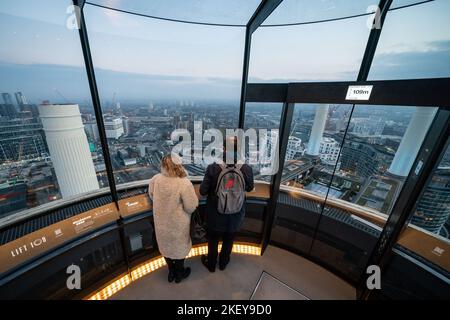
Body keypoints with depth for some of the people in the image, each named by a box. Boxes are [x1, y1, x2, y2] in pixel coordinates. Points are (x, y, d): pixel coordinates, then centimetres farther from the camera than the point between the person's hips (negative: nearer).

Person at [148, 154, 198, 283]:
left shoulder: (155, 179, -18)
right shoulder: (184, 183, -33)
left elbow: (152, 196, 2)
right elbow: (191, 207, -26)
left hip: (161, 222, 4)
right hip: (177, 223, -4)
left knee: (166, 246, 27)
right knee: (178, 247, 22)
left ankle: (171, 272, 51)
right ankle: (179, 274, 47)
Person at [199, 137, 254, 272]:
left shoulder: (213, 168, -28)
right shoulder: (247, 169, -23)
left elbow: (203, 191, -16)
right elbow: (249, 188, -4)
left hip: (216, 214, -1)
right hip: (235, 215, 2)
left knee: (213, 240, 27)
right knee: (228, 240, 29)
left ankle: (211, 264, 53)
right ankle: (223, 263, 55)